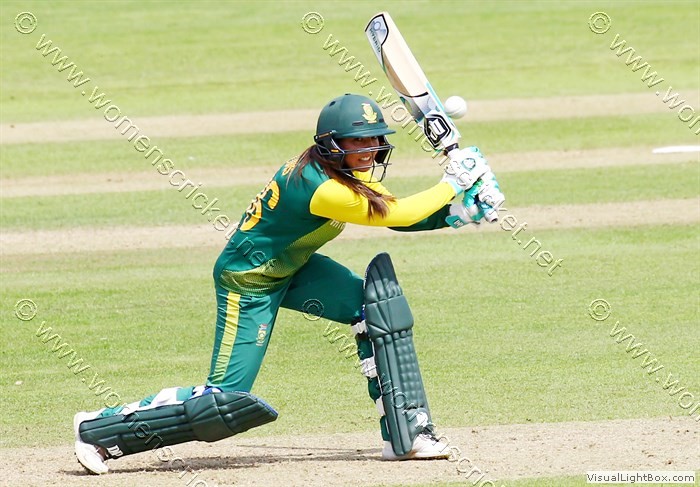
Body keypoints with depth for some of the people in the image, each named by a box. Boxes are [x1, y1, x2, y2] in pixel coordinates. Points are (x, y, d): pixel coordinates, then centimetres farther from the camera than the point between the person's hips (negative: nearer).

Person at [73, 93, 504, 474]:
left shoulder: (353, 171, -5)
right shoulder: (321, 187, -32)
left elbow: (394, 212, 5)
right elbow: (396, 214, -26)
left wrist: (456, 212, -8)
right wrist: (452, 183, -16)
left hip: (291, 268, 9)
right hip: (247, 282, -9)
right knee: (223, 398, -10)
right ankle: (101, 427, 4)